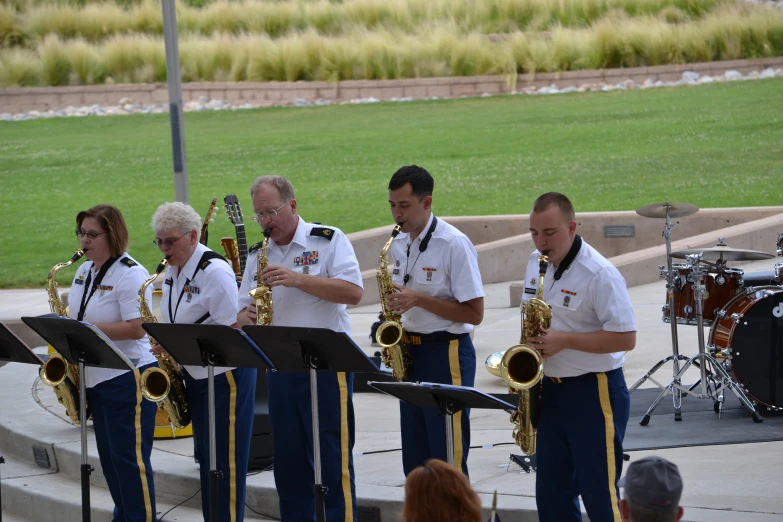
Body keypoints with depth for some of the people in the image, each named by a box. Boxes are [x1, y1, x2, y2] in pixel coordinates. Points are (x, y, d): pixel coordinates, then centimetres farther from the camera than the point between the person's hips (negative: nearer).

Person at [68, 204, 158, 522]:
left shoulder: (130, 274, -15)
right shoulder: (84, 271, 12)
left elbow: (136, 329, -23)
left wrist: (87, 328, -25)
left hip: (127, 379, -9)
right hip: (95, 377, 9)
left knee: (129, 459, -5)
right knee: (109, 457, 14)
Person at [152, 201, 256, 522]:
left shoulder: (214, 272, -19)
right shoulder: (172, 272, 8)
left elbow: (232, 330, -22)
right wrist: (167, 345, 1)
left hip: (225, 375, -9)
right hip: (194, 376, 9)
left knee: (225, 462, -5)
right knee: (207, 459, 13)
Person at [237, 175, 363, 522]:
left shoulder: (328, 241, -3)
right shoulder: (257, 256, 13)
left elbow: (353, 292, -15)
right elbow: (242, 313, 15)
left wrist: (297, 279, -21)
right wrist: (246, 317, -9)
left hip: (326, 367, -6)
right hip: (279, 372, 6)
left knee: (332, 464, -5)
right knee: (288, 463, 9)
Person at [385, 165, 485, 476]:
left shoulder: (454, 245, -14)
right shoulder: (399, 244, 9)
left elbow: (474, 313, -16)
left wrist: (418, 299, -22)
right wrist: (394, 305, 0)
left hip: (446, 354, -8)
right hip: (410, 353, 8)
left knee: (448, 460, -5)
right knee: (415, 460, 11)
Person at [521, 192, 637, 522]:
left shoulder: (599, 274, -18)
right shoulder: (536, 263, 6)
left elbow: (625, 338, -20)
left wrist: (564, 341, -24)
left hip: (594, 393, -8)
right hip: (550, 389, 8)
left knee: (598, 493, -5)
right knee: (551, 491, 12)